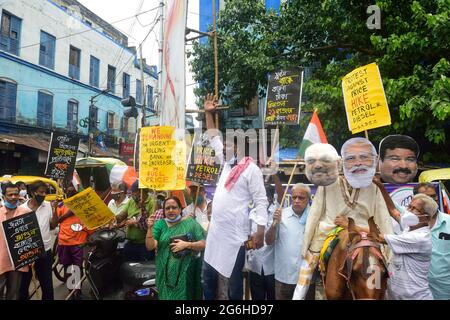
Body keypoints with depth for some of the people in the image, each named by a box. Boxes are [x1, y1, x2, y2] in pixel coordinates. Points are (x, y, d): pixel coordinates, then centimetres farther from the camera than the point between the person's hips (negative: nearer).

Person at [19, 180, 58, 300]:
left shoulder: (48, 205, -1)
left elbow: (53, 226, -1)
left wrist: (55, 210, -12)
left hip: (45, 251, 1)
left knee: (47, 285, 11)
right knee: (23, 284, 15)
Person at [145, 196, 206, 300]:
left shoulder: (190, 222, -3)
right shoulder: (160, 224, 2)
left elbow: (204, 244, -5)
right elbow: (150, 246, -6)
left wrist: (187, 245, -18)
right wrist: (150, 228, -18)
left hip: (186, 271, -1)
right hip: (166, 272, 2)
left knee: (184, 296, 4)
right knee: (166, 296, 11)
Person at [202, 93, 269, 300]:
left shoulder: (251, 169, -10)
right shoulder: (227, 164, 11)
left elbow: (261, 201, -12)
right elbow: (214, 139, 22)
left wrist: (260, 232, -17)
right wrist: (209, 113, 21)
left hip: (235, 235, -8)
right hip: (215, 231, 8)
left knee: (234, 280, 6)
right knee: (208, 275, 16)